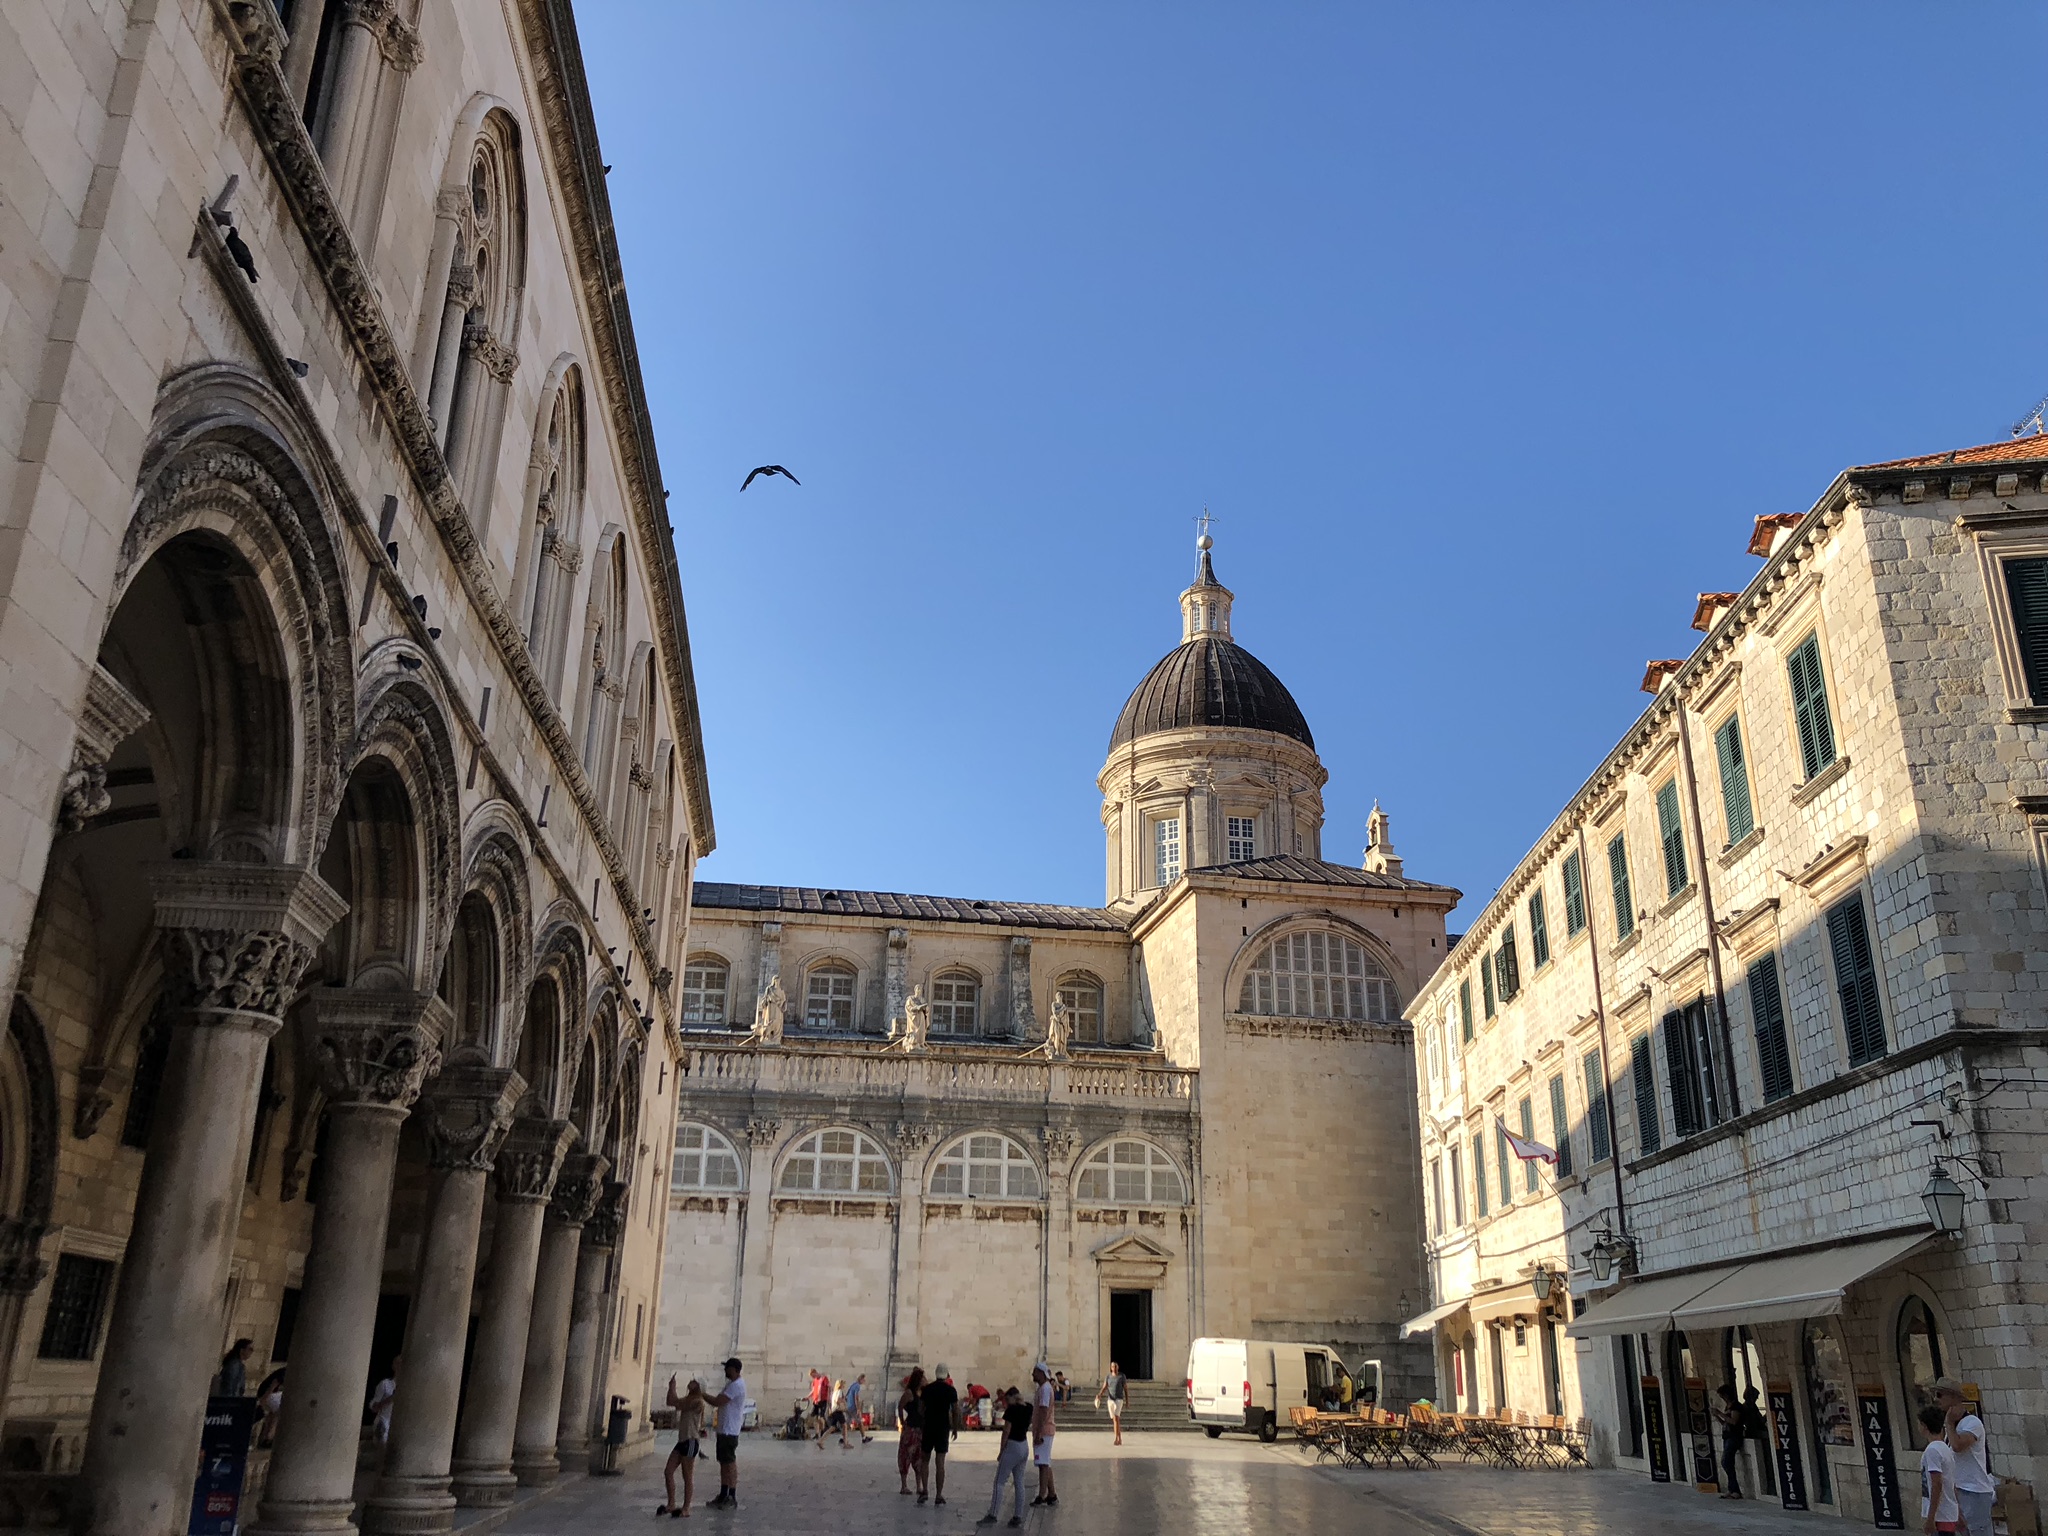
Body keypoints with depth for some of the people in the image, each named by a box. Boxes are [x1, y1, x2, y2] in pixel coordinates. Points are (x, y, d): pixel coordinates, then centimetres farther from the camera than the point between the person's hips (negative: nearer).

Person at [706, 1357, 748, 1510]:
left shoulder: (736, 1385, -19)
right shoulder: (734, 1383, 15)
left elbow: (717, 1402, -23)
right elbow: (720, 1401, 18)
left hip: (729, 1430, -11)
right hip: (724, 1429, 11)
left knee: (730, 1463, -5)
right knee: (724, 1463, 15)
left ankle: (732, 1498, 0)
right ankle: (723, 1496, 22)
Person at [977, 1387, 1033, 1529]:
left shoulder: (1011, 1410, -15)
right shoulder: (1027, 1409, 6)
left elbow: (1006, 1431, -14)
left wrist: (1001, 1451, -6)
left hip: (1012, 1446, -8)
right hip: (1025, 1446, 8)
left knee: (999, 1482, 0)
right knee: (1019, 1483, 10)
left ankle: (992, 1515, 1)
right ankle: (1018, 1517, 10)